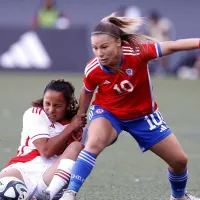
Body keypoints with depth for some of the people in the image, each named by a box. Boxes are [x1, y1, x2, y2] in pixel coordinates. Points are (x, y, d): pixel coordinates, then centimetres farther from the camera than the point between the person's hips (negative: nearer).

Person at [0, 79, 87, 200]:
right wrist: (71, 128, -3)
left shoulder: (75, 124, 13)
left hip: (51, 178, 4)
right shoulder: (34, 114, 5)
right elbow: (46, 150, -8)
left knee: (76, 146, -22)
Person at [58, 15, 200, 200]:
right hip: (108, 112, -1)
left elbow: (172, 46, -35)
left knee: (180, 160, 6)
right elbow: (87, 93, -5)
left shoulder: (137, 53, -32)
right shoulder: (92, 70, -26)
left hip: (142, 115, 2)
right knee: (94, 143, -35)